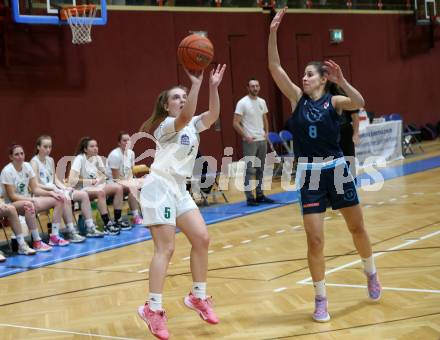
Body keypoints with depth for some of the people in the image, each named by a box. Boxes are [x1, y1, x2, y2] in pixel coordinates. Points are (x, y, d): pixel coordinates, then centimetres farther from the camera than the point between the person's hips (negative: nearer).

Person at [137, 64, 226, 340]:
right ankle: (153, 309, -10)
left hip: (179, 190, 8)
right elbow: (185, 117, -31)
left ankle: (198, 297, 15)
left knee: (202, 238, 2)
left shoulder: (193, 125, 13)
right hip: (159, 188, -8)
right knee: (166, 249, -13)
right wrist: (196, 84, -37)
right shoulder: (167, 125, -9)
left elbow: (213, 115, -7)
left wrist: (213, 87, -19)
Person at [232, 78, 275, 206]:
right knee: (249, 170, -5)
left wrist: (266, 132, 7)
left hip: (262, 140, 7)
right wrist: (245, 136, -17)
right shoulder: (242, 103, -10)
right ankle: (250, 197, -2)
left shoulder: (262, 102, 10)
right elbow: (235, 123, -12)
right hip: (250, 141, -7)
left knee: (260, 169, 11)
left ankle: (260, 195, 19)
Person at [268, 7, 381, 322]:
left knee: (357, 227, 14)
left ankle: (371, 274, 40)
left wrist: (341, 81, -39)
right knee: (315, 240, -2)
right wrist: (273, 32, -15)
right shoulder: (297, 98, 2)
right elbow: (275, 67, -7)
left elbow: (359, 103, -24)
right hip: (309, 175, 1)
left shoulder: (335, 101, -3)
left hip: (336, 170, -1)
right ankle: (321, 299, 9)